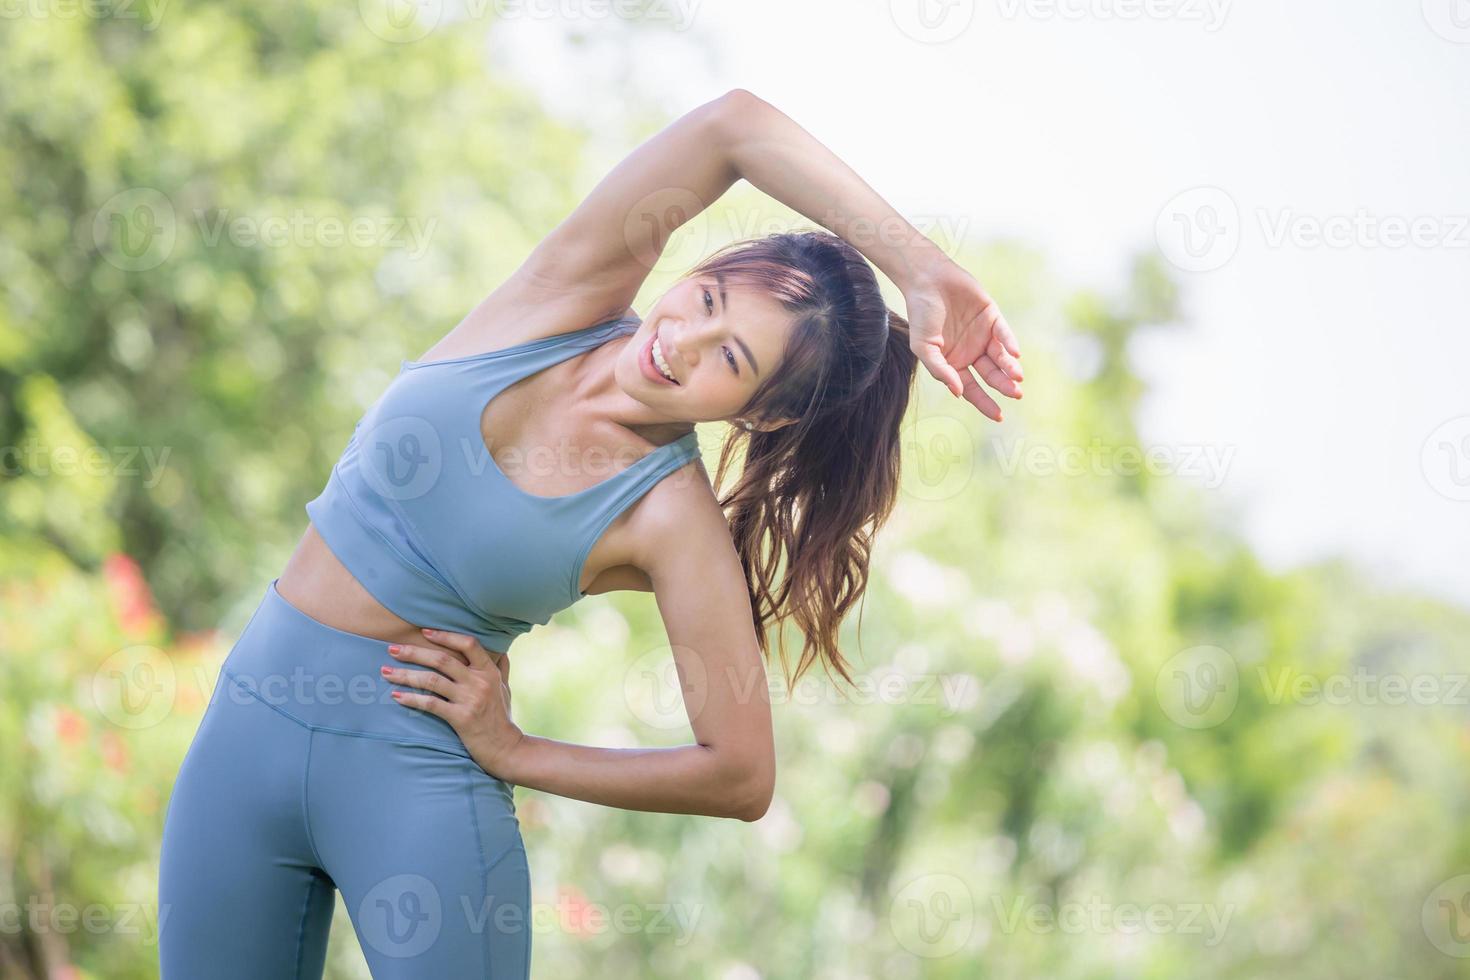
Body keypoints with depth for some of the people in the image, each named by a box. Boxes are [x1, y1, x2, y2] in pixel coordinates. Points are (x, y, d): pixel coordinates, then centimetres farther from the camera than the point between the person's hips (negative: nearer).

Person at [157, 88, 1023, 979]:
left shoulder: (674, 521, -14)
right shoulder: (566, 298, -8)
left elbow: (742, 779, -11)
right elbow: (733, 124, -19)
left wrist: (515, 754, -10)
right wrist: (919, 264, -19)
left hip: (417, 775, -4)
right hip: (247, 727, 4)